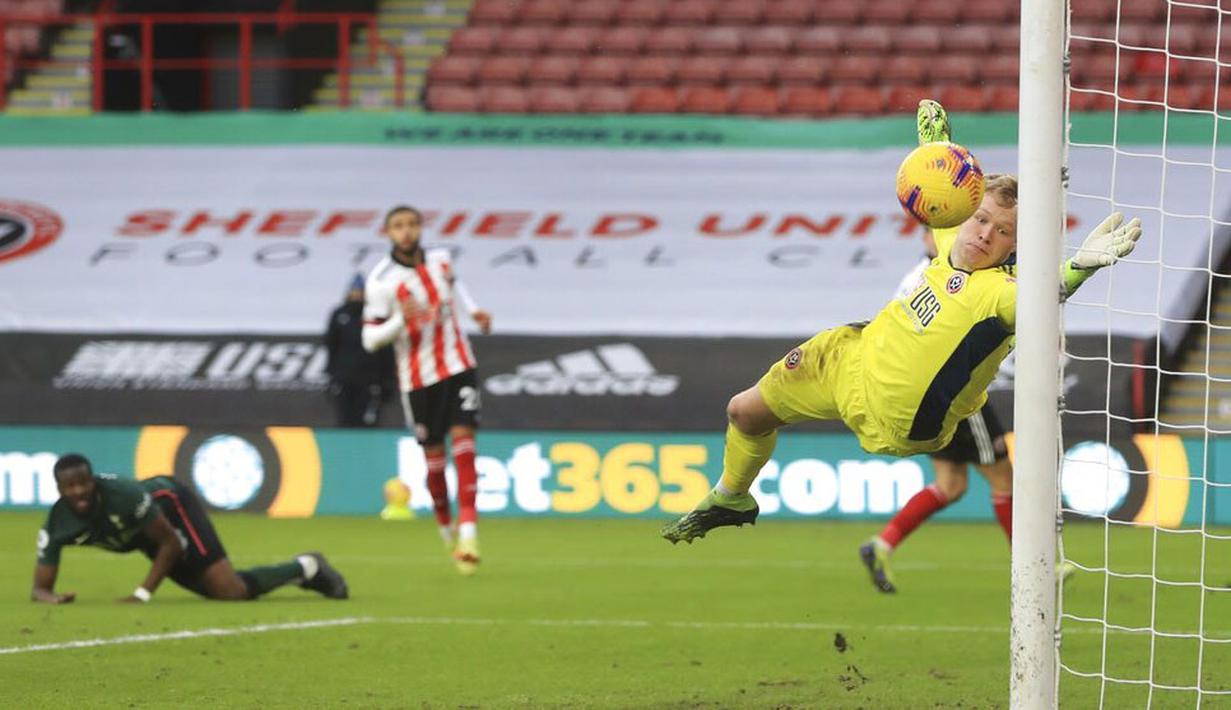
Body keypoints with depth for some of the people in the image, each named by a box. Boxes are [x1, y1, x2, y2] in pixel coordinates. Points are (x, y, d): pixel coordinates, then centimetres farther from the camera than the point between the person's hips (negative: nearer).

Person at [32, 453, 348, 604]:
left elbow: (171, 543, -28)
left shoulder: (122, 495, -40)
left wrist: (143, 594, -35)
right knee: (220, 592, 10)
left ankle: (306, 568, 9)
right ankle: (303, 571, 32)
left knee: (231, 591, -17)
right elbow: (40, 588, -23)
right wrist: (52, 598, -48)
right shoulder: (57, 526, -28)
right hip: (143, 537, 6)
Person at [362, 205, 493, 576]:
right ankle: (446, 529, 28)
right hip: (419, 377, -2)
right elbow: (370, 339, -14)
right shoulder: (381, 281, -16)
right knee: (434, 454, 5)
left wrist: (473, 309, 9)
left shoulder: (440, 259, -2)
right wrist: (401, 319, -31)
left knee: (463, 438, -13)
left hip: (458, 365, 2)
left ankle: (468, 534, -21)